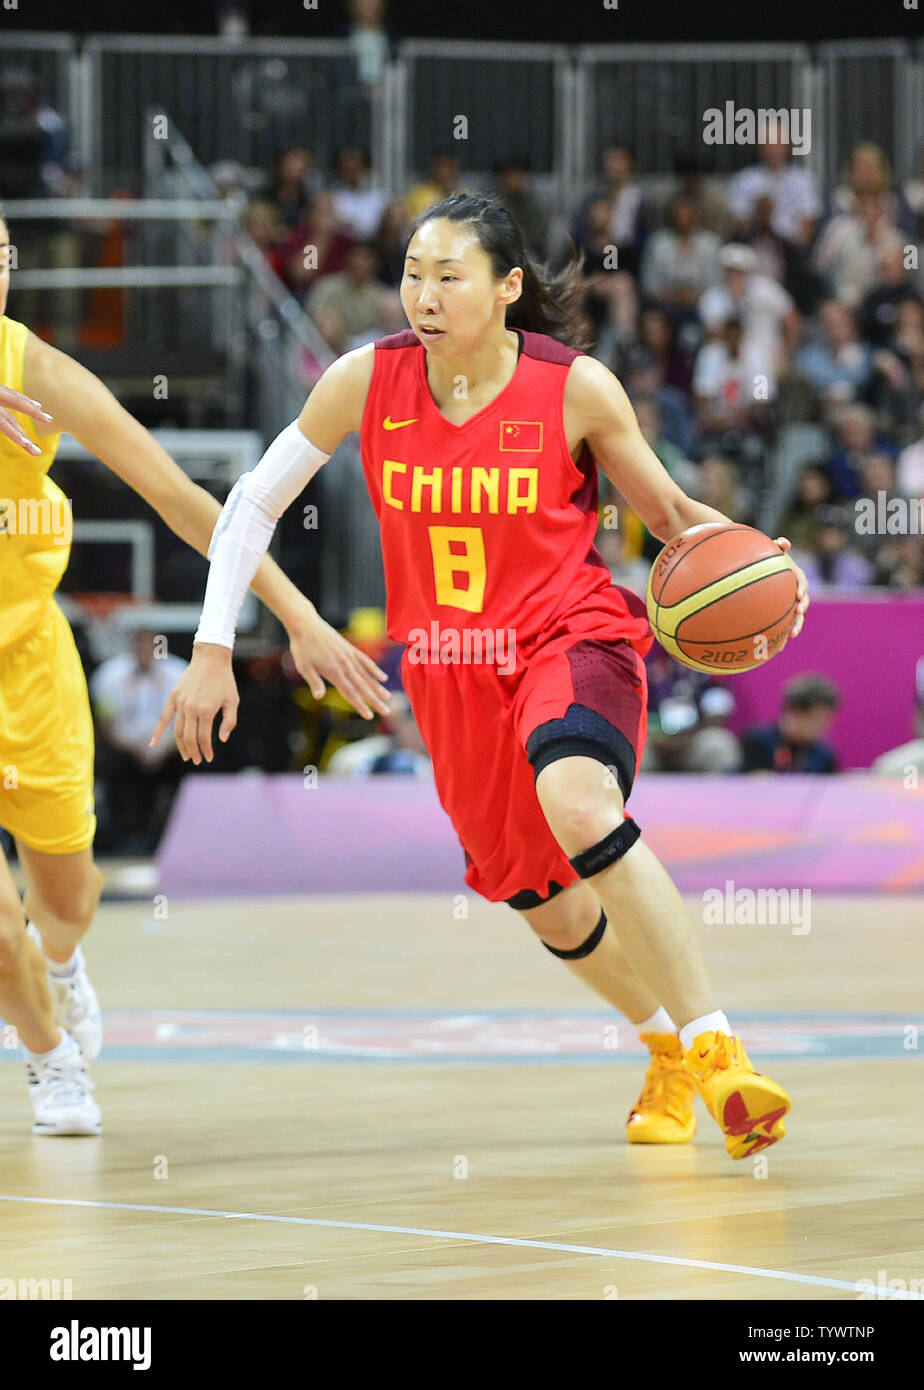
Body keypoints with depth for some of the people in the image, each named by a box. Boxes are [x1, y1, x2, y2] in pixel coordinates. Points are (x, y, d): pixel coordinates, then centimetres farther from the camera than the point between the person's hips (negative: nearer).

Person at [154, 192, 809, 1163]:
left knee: (577, 803, -35)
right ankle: (667, 1052, 40)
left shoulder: (576, 388, -13)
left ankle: (714, 1049, -31)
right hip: (449, 670, 4)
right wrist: (213, 648, 0)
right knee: (543, 904, 11)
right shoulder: (369, 380, -8)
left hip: (570, 638, -4)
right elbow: (257, 503, 4)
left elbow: (670, 513, 2)